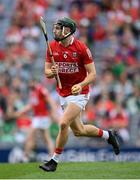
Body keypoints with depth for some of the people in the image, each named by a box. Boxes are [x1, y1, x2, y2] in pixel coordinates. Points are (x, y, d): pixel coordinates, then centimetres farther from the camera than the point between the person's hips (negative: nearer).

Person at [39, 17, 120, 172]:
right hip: (63, 94, 6)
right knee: (78, 131, 13)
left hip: (79, 94, -6)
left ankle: (54, 160, -9)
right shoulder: (52, 47, -1)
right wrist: (52, 72, -21)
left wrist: (80, 85, -31)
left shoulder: (82, 48, -16)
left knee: (63, 123, -21)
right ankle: (107, 135, 39)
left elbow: (93, 75, -14)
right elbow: (47, 72, 3)